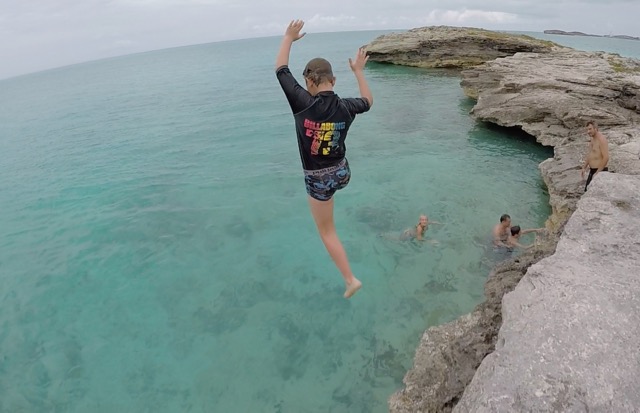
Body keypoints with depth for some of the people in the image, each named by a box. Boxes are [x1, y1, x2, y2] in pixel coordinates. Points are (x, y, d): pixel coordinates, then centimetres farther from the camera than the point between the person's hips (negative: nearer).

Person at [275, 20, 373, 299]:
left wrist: (288, 38, 8)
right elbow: (368, 102, 15)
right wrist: (359, 71, 23)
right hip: (342, 173, 5)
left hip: (318, 180, -4)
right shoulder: (345, 107, -10)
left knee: (327, 232, 13)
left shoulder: (304, 104, -22)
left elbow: (281, 70, -6)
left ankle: (350, 280, 19)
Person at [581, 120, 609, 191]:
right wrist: (584, 168, 14)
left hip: (600, 172, -9)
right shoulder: (593, 139, 11)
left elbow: (606, 158, -23)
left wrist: (597, 172, -23)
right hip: (592, 171, 9)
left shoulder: (601, 140, -18)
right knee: (587, 191, 14)